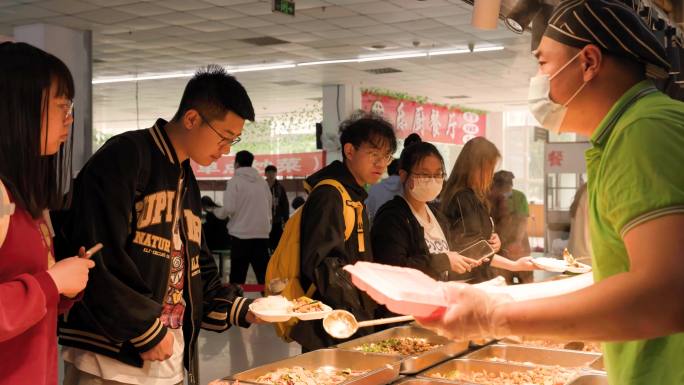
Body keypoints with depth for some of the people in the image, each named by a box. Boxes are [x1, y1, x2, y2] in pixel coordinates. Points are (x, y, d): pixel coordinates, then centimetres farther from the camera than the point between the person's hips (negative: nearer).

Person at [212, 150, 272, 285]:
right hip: (262, 234, 4)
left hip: (241, 235, -4)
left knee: (237, 277, 4)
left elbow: (229, 208, -12)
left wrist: (215, 211, 7)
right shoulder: (263, 182, 10)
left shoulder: (235, 181, -5)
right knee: (264, 276, 5)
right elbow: (269, 207, 13)